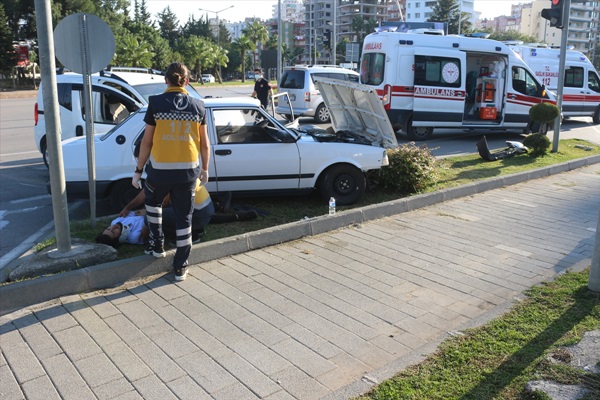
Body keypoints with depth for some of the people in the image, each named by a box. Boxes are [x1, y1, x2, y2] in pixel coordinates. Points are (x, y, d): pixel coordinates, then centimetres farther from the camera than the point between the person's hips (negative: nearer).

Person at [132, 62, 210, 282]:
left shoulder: (156, 103, -5)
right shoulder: (198, 105, 1)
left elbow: (147, 141, -5)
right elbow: (204, 143, 5)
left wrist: (138, 170, 4)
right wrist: (205, 169, 18)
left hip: (160, 168, -1)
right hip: (188, 169, 1)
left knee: (153, 201, 29)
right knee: (184, 216, 10)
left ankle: (157, 245, 33)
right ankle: (180, 266, 16)